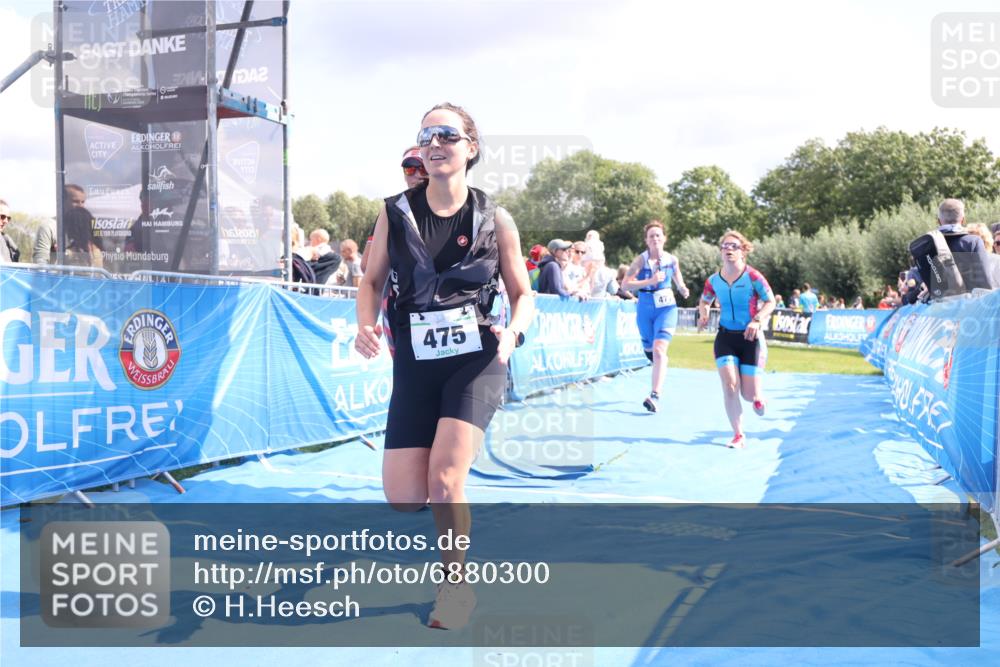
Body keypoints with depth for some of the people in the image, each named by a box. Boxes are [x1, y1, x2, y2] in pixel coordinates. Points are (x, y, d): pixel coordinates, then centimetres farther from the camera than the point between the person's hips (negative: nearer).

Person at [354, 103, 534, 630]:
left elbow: (523, 294, 5)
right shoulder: (395, 212, 2)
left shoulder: (494, 219, -1)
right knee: (403, 498, -5)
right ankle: (450, 503, 33)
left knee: (444, 477, -17)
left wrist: (513, 331, -16)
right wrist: (366, 325, -12)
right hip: (415, 362, 2)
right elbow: (372, 279, 8)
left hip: (476, 359, -2)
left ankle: (456, 585, 9)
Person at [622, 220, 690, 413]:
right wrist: (650, 281, -27)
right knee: (649, 350, 17)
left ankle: (654, 395, -27)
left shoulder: (672, 260, -1)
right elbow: (626, 283, -17)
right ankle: (660, 378, 51)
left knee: (659, 349, -21)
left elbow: (679, 282, 16)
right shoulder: (640, 260, -7)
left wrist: (684, 290, -5)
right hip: (645, 309, 2)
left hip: (667, 308, -1)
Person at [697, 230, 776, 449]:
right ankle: (739, 435, 0)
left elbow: (770, 302, -9)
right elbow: (704, 301, 16)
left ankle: (758, 396, 40)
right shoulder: (714, 280, -1)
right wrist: (704, 314, -4)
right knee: (729, 386, -12)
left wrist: (757, 320, -25)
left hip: (750, 337, -2)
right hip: (726, 337, 2)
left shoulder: (753, 277, -12)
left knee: (748, 394, 0)